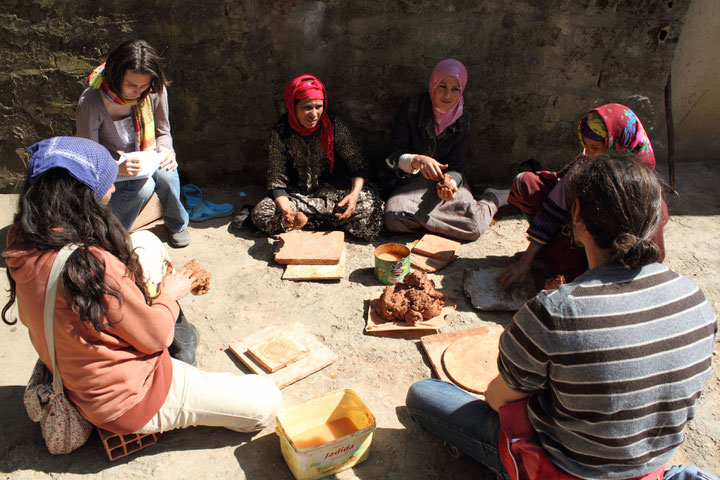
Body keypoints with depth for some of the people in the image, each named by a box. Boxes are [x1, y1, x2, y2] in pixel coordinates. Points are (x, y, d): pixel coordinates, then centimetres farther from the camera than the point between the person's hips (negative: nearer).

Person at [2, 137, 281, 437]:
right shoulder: (92, 264, -35)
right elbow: (155, 336, -22)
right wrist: (169, 295, 0)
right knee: (267, 401, -4)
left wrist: (135, 277, 3)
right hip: (129, 399, -9)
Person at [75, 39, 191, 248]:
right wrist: (117, 167, -39)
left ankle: (176, 223, 0)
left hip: (144, 158, 3)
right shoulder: (91, 101, -26)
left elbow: (163, 131, 2)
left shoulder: (155, 90, -15)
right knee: (142, 186, -32)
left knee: (166, 173, -29)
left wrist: (165, 149, -21)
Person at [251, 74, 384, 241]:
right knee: (260, 213, -23)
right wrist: (287, 212, -30)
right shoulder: (280, 132, -12)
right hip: (298, 194, 2)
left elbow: (358, 165, -6)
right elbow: (277, 181, -11)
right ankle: (336, 221, -17)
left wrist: (354, 193, -26)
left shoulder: (334, 125, -12)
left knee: (370, 206, -28)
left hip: (335, 192, -1)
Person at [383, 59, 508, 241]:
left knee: (474, 227, -27)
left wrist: (450, 181, -25)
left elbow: (456, 166, -1)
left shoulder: (462, 120, 1)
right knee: (393, 218, -34)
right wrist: (418, 160, -31)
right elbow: (395, 155, -9)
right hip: (412, 183, 0)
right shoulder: (411, 108, -6)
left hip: (448, 179, 1)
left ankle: (492, 199, 6)